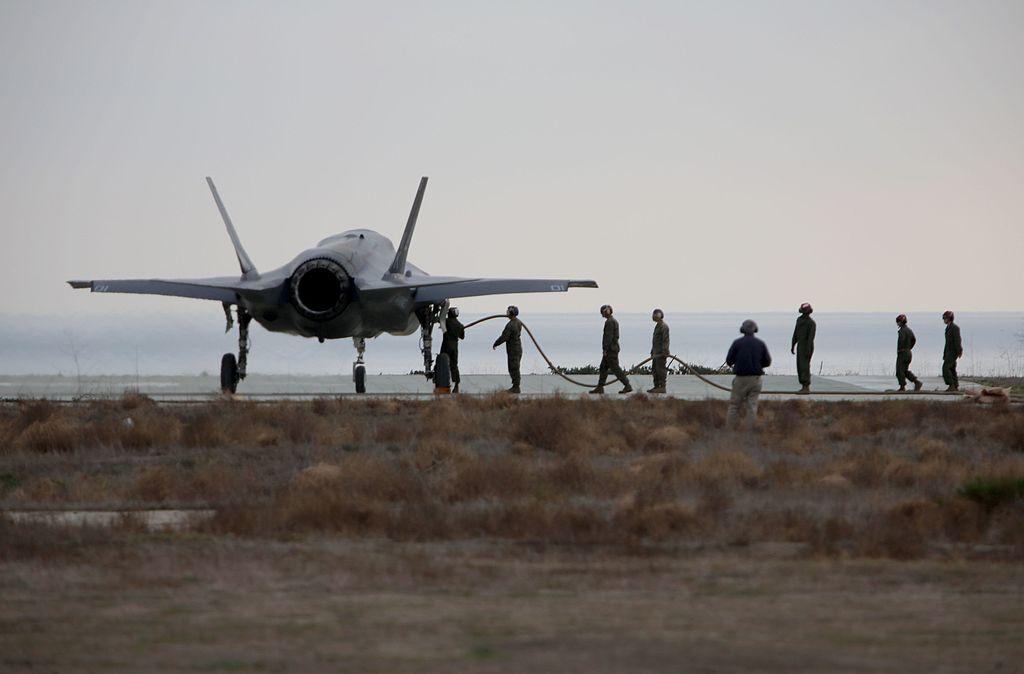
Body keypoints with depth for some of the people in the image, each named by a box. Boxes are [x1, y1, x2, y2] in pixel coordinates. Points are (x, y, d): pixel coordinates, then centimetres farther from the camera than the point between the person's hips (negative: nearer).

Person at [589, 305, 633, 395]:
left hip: (610, 349, -10)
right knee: (603, 368, 11)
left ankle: (627, 386, -8)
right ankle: (600, 388, 11)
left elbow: (608, 337, -22)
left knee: (615, 368, -8)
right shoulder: (614, 321, 16)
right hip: (613, 348, 10)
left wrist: (605, 350, -21)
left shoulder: (609, 322, -16)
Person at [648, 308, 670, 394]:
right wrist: (652, 352, 22)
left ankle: (662, 387, -10)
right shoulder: (657, 326, 19)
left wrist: (664, 352, -25)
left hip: (661, 352, -10)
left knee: (661, 369, -10)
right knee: (655, 370, 11)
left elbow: (665, 340, -19)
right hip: (656, 353, 10)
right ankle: (657, 386, 15)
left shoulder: (664, 326, -12)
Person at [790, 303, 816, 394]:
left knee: (804, 367, -10)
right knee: (800, 366, 7)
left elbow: (811, 337, -22)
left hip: (807, 347, -8)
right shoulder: (799, 320, 9)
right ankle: (804, 387, 12)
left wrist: (808, 350, -26)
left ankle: (806, 388, -8)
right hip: (800, 346, 8)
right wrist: (793, 346, 15)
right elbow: (795, 334, 15)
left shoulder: (811, 323, -17)